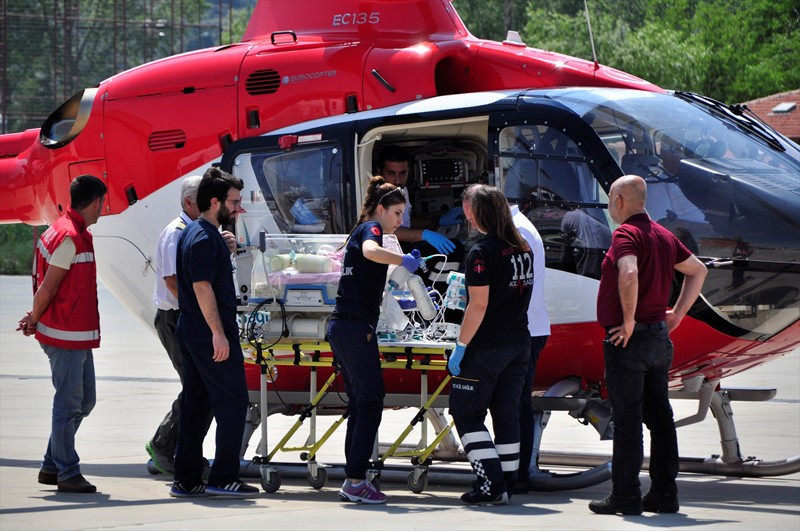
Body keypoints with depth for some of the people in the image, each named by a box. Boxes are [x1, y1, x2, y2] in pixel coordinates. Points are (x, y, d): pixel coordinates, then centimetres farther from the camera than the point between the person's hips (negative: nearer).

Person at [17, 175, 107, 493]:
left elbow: (47, 288, 17)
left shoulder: (78, 235, 16)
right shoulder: (69, 238, -17)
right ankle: (67, 473, 3)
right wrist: (34, 321, -3)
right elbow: (47, 288, -16)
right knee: (69, 404, -3)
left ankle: (52, 467, 21)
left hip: (78, 336, 10)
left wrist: (35, 319, 7)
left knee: (84, 401, 14)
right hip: (66, 336, -10)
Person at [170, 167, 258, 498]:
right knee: (232, 402, -5)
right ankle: (223, 478, -5)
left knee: (195, 405, 10)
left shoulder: (192, 233, 17)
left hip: (190, 329, 10)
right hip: (208, 331, -10)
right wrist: (219, 333, -22)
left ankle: (187, 480, 11)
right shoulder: (206, 238, -15)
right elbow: (202, 286, -21)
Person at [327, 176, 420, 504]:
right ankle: (355, 481, -10)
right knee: (370, 403, -8)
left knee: (360, 405, 11)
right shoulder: (371, 228, -6)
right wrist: (405, 261, -18)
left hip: (340, 328, 10)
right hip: (356, 328, -10)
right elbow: (371, 252, -31)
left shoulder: (359, 232, 23)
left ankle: (353, 481, 10)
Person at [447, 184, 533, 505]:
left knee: (466, 414, 2)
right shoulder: (523, 249, 8)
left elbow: (479, 305, -20)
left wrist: (460, 347, -15)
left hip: (487, 346, -7)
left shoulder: (482, 253, -16)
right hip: (519, 344, 7)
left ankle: (492, 485, -6)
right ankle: (507, 484, 15)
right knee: (507, 414, 13)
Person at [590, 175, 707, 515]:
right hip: (659, 337, 8)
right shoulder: (664, 235, 12)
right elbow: (698, 271, 23)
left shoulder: (625, 234, -14)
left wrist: (628, 321, -22)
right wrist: (677, 314, 18)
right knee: (659, 417, 9)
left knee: (627, 418, -5)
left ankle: (625, 496, -3)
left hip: (627, 339, -8)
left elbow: (629, 275, -32)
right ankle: (664, 494, 11)